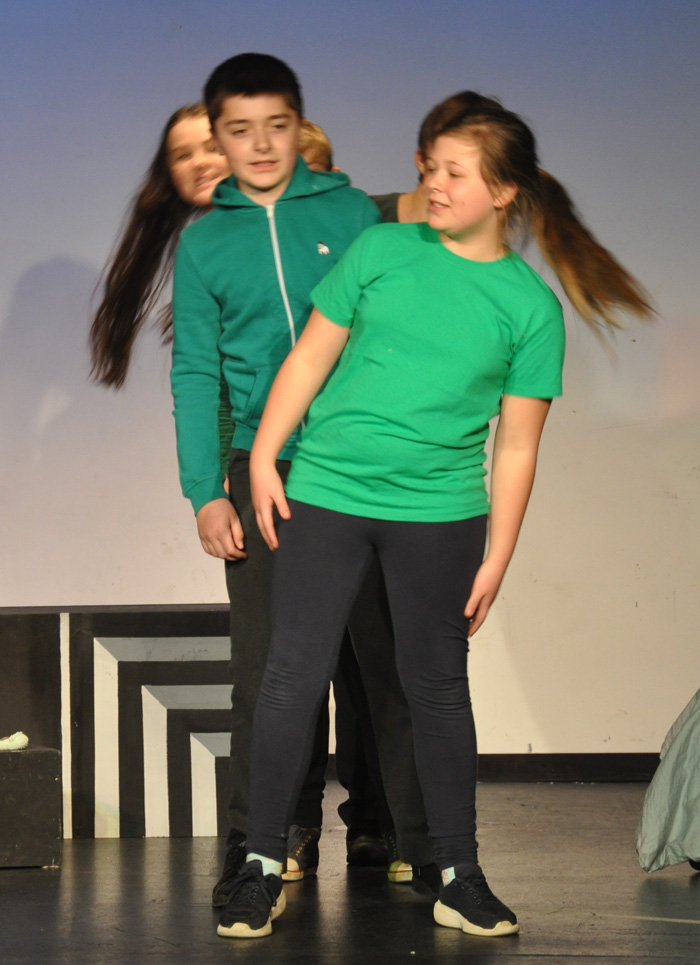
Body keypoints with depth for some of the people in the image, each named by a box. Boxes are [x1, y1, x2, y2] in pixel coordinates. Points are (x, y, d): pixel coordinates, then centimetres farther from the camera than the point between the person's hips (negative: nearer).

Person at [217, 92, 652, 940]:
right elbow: (311, 355, 7)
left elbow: (516, 447, 2)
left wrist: (496, 558, 0)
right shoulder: (382, 250, 3)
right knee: (293, 676, -2)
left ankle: (459, 877, 17)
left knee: (438, 687, 8)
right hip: (323, 493, 1)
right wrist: (263, 457, 0)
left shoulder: (531, 308, 1)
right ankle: (262, 870, 6)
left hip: (439, 514, 0)